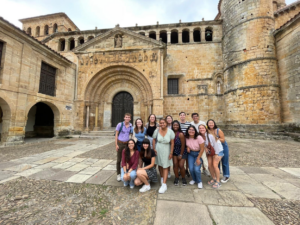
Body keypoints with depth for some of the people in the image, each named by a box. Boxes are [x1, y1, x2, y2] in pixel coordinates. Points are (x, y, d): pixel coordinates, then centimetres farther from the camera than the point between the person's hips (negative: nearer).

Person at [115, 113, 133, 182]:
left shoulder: (131, 126, 0)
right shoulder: (120, 124, -9)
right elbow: (116, 135, -5)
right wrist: (116, 144, -8)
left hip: (127, 144, 3)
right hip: (120, 143, -2)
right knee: (119, 159, 8)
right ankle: (118, 174, 23)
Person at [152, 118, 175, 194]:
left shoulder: (170, 132, -14)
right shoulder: (157, 131, -11)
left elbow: (172, 143, -9)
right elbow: (154, 140, 1)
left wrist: (171, 153, -9)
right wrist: (154, 149, -4)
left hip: (166, 151, -2)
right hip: (158, 150, 2)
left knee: (165, 167, 2)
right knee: (160, 165, 17)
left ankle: (164, 184, 9)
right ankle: (162, 177, 42)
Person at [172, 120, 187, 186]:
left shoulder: (181, 134, -20)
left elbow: (183, 145, -14)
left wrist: (181, 154, -10)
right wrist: (171, 152, -4)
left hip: (182, 151, -3)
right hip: (175, 151, 3)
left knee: (181, 165, -3)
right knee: (175, 164, 0)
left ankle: (183, 178, 23)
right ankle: (176, 178, 22)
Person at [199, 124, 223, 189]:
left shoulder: (210, 136, -29)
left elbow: (215, 145, -21)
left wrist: (215, 155, -17)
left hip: (217, 151, -5)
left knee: (215, 165, -12)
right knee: (209, 165, 0)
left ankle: (218, 181, 4)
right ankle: (214, 179, 22)